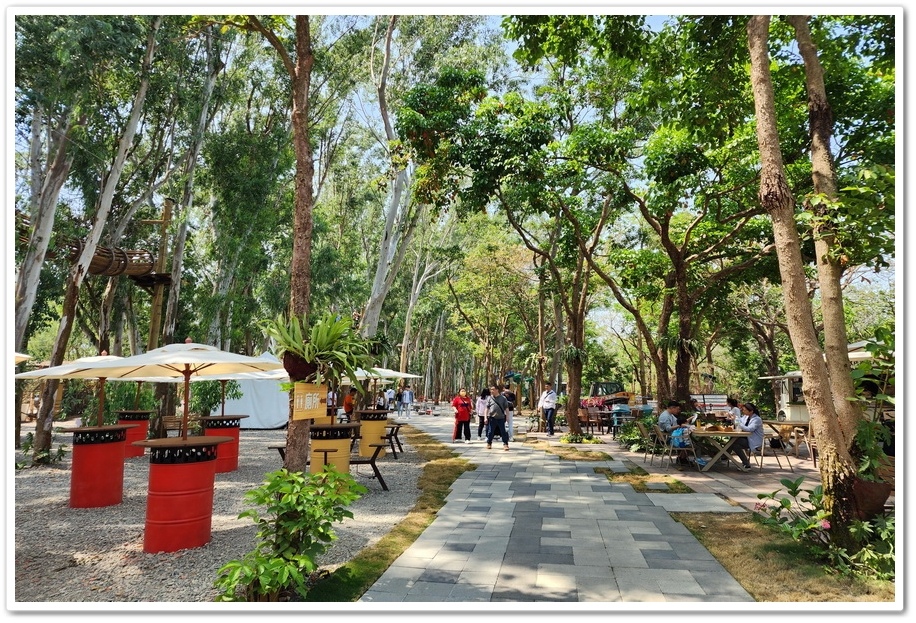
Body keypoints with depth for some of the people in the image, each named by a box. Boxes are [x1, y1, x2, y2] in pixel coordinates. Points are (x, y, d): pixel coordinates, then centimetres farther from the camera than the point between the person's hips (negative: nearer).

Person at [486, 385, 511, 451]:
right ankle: (489, 443, 20)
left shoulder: (503, 398, 2)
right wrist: (486, 417, 3)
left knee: (503, 432, 0)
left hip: (501, 418, -1)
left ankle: (505, 444, 7)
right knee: (490, 431, 7)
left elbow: (506, 408, 5)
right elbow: (487, 408, 8)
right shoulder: (490, 398, 5)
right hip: (492, 418, 1)